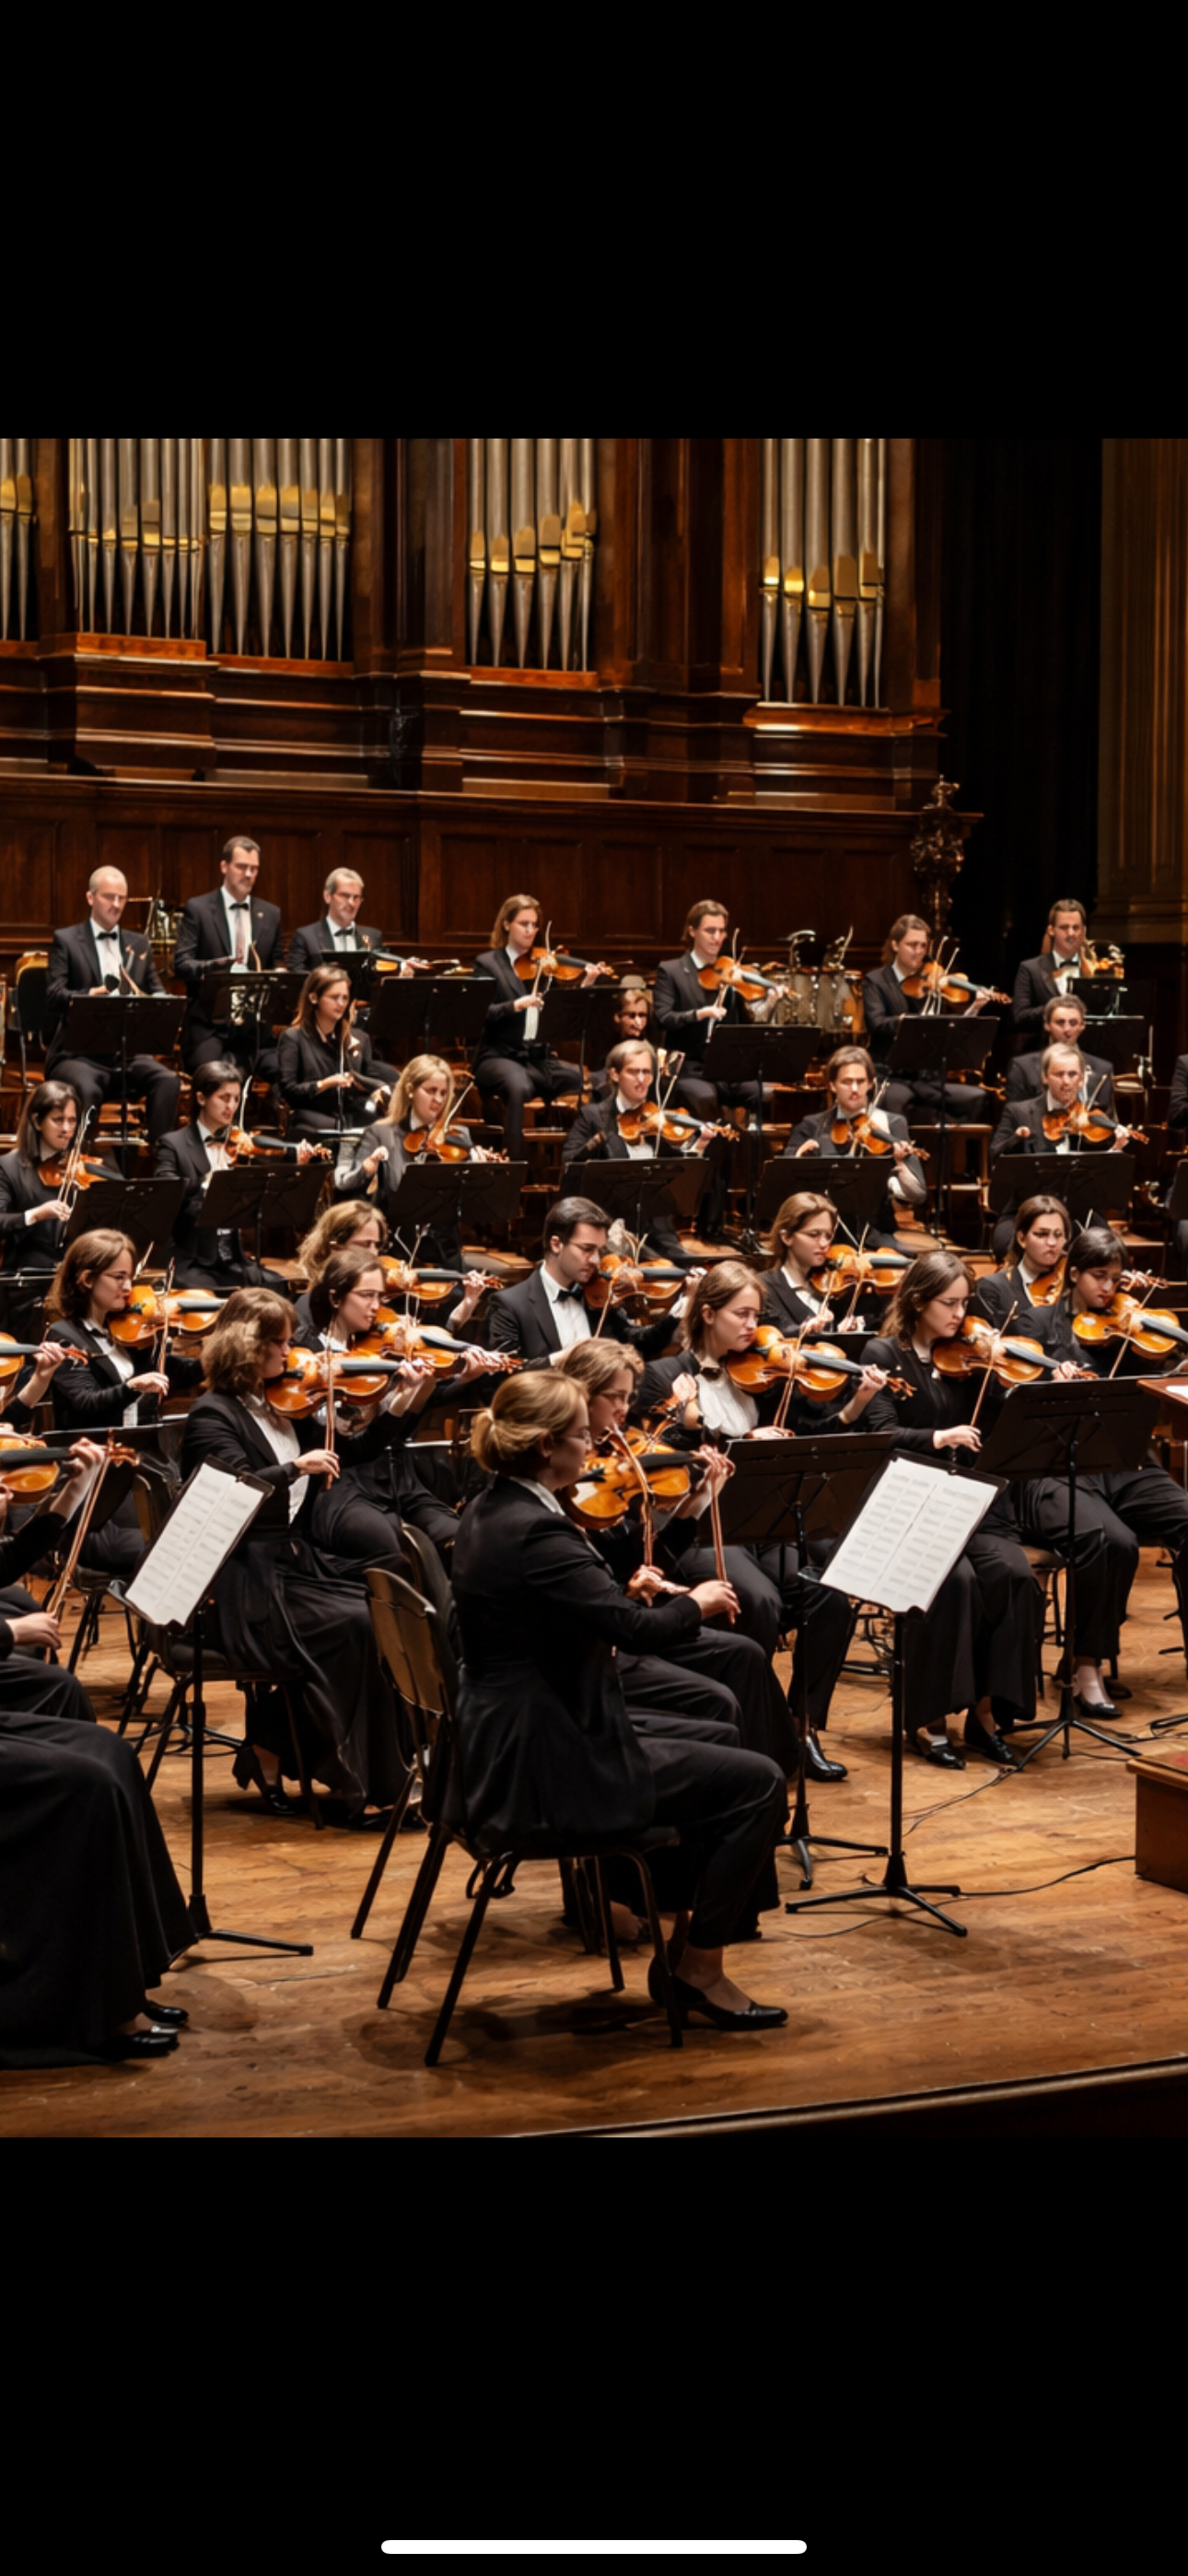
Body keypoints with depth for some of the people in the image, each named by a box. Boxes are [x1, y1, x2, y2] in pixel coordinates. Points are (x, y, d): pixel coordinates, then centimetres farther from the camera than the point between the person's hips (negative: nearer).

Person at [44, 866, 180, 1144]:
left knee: (168, 1081, -26)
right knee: (86, 1089, -36)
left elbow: (158, 993, 12)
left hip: (130, 1050, 4)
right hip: (80, 1051, -4)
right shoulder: (66, 941, 4)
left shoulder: (139, 944, 18)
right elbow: (54, 995, -8)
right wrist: (91, 995, -29)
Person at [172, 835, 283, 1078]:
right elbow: (181, 964, -8)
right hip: (207, 1022, -3)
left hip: (252, 1024, 3)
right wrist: (217, 965, -28)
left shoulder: (271, 914, 13)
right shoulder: (198, 909, 2)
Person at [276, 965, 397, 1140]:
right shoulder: (293, 1038, 5)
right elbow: (287, 1091, -3)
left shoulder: (359, 1039, 20)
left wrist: (382, 1089, -6)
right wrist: (324, 1084, -19)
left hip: (356, 1125, 4)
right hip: (312, 1127, -4)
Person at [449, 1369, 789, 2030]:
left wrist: (643, 1593, 7)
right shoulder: (534, 1532, -23)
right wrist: (694, 1603, -8)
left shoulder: (492, 1514, 9)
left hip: (510, 1751, 11)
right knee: (759, 1783, -5)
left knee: (713, 1748, 26)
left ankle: (682, 1947, 26)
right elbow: (638, 1629, -28)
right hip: (548, 1770, -11)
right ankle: (701, 1970, 7)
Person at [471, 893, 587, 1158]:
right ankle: (514, 1165, -34)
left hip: (540, 1058, 4)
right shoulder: (488, 963, 4)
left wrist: (585, 987, -8)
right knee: (519, 1087, -39)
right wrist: (515, 1005, -26)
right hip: (500, 1057, -4)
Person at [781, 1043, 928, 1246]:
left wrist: (901, 1164, -23)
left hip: (874, 1234, -1)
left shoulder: (892, 1124, 3)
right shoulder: (812, 1126, 7)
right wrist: (798, 1161, -19)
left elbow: (918, 1196, -4)